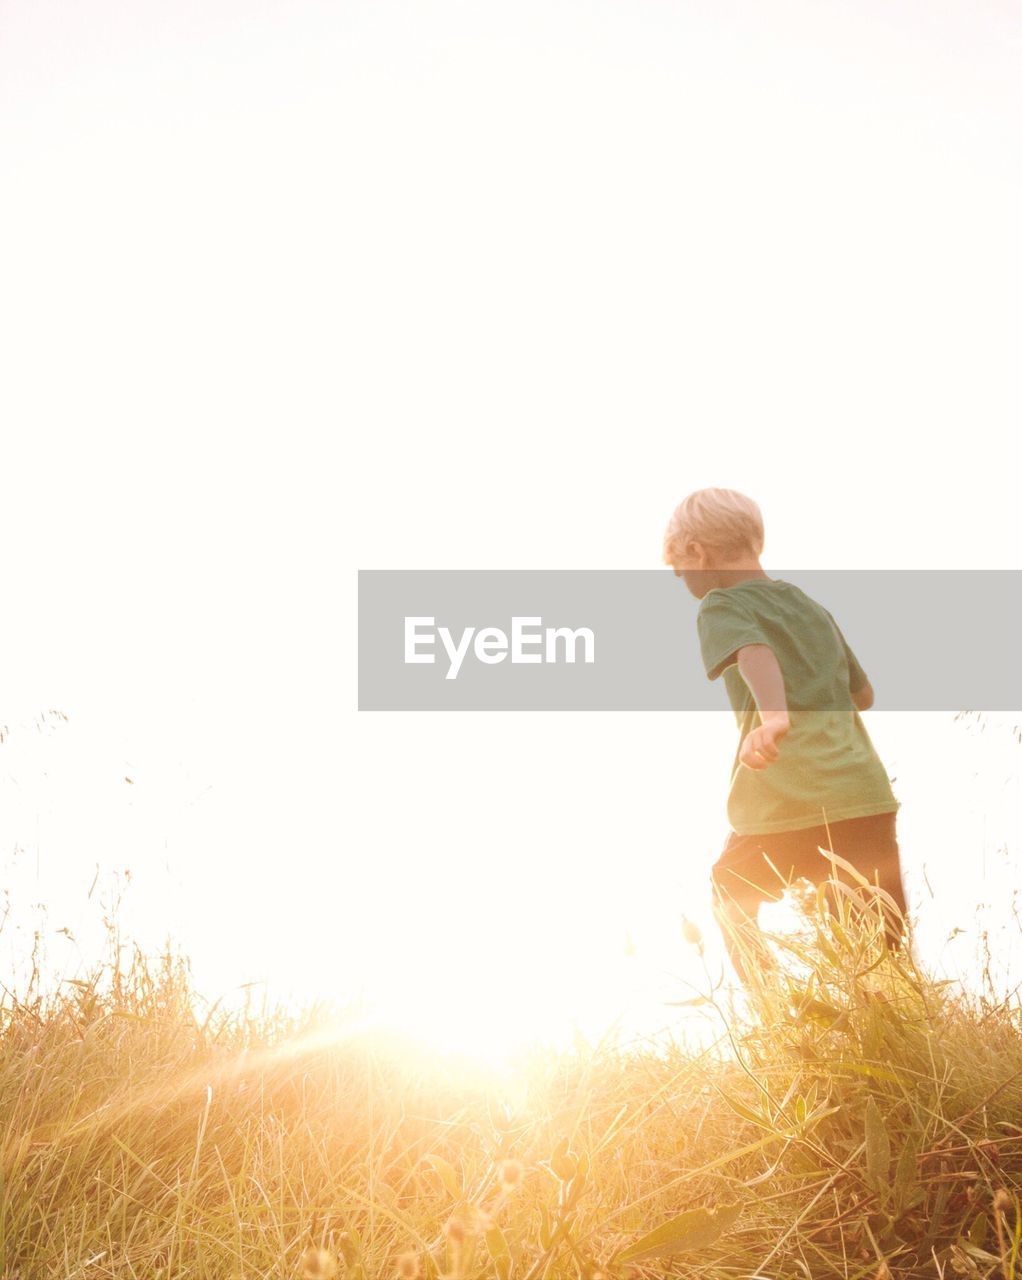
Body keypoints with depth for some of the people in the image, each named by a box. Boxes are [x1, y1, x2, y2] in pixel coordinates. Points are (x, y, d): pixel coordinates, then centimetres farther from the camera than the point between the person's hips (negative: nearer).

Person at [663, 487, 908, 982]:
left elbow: (755, 653, -23)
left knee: (731, 898, 23)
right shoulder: (812, 607, 21)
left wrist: (774, 719, -40)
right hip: (866, 794, 6)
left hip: (784, 804, -5)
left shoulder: (721, 605, 0)